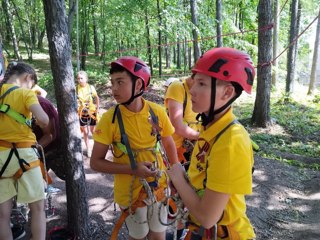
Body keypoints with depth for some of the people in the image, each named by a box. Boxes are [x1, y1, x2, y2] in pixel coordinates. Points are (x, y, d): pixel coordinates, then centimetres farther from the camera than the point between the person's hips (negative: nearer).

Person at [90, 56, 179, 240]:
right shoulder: (110, 118, -16)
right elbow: (96, 162, -12)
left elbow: (169, 144, 4)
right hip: (131, 192, -2)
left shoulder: (157, 112, -11)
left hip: (159, 187, 2)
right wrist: (133, 169, -23)